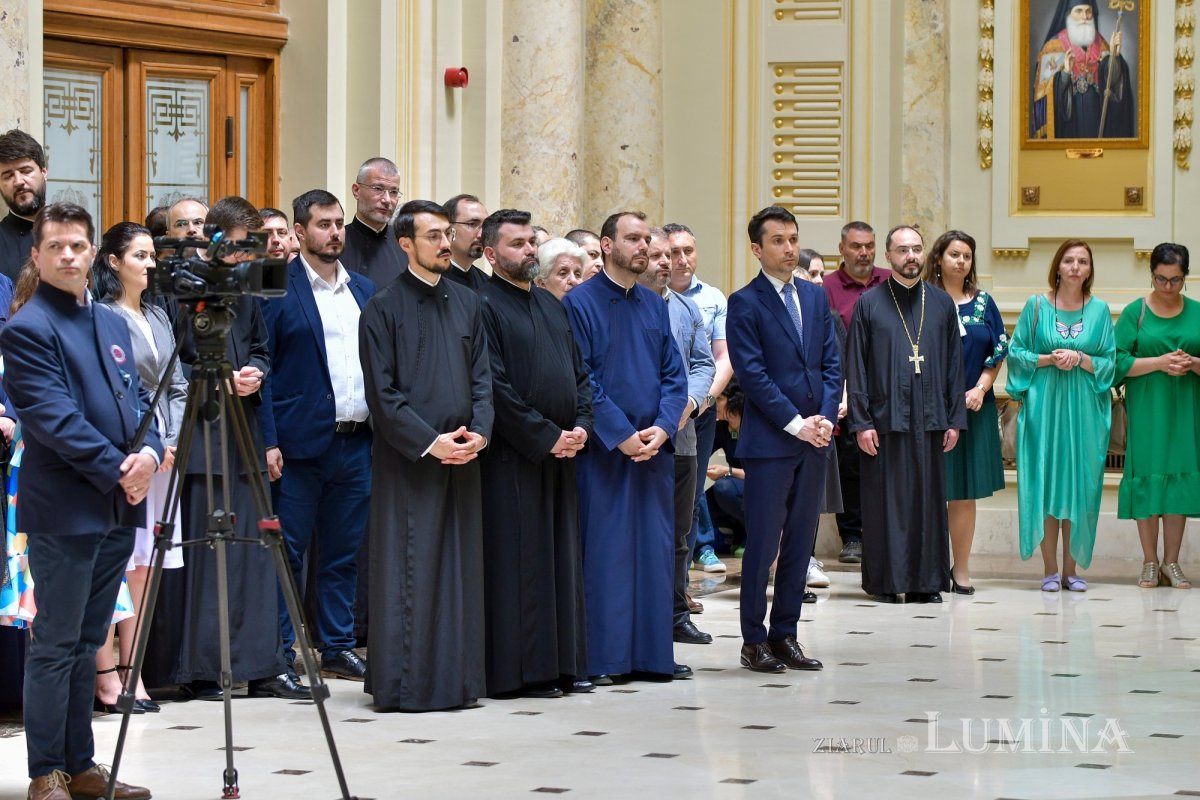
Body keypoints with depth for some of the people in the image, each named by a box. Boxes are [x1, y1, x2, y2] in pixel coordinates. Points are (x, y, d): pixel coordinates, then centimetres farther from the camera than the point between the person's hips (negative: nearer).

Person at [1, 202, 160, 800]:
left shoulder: (111, 323, 16)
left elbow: (137, 399, 14)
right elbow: (55, 418, -16)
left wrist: (149, 451, -6)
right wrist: (117, 472, -17)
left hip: (117, 508, 7)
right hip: (64, 511, -7)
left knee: (86, 643, 12)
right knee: (55, 645, -3)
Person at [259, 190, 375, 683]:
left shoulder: (364, 290, 15)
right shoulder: (277, 289, -3)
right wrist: (268, 442, -13)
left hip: (357, 443, 5)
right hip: (301, 443, -5)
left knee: (345, 552, 10)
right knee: (287, 551, -2)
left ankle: (338, 648, 18)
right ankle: (279, 654, 4)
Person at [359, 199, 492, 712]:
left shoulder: (465, 303, 13)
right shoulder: (384, 307, -4)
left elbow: (482, 376, 13)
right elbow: (382, 391, -8)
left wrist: (479, 432, -4)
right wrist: (429, 442, -15)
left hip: (461, 457, 5)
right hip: (408, 458, -5)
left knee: (460, 568, 7)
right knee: (409, 570, -4)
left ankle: (457, 679, 12)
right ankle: (405, 683, 0)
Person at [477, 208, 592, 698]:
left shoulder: (551, 306, 16)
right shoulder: (485, 307, -9)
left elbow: (579, 372, 18)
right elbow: (496, 388, -15)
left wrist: (580, 426, 0)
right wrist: (546, 436, -15)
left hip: (561, 452, 8)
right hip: (514, 456, -8)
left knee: (563, 558, 9)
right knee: (520, 561, -5)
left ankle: (564, 663, 15)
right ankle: (521, 670, -1)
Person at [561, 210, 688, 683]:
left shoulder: (654, 305, 13)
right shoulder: (580, 303, -5)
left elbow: (674, 373, 10)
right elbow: (580, 379, -10)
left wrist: (663, 427, -6)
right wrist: (621, 434, -15)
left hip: (653, 446, 5)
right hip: (603, 449, -5)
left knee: (654, 550, 6)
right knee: (603, 551, -3)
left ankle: (653, 654, 12)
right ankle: (601, 657, 2)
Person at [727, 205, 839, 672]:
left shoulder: (815, 297, 13)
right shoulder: (745, 304, -5)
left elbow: (832, 364, 12)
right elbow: (751, 372, -11)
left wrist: (826, 417, -3)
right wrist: (794, 423, -14)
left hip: (813, 440, 6)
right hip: (768, 442, -6)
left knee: (800, 542, 8)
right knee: (763, 543, -2)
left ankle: (785, 634, 15)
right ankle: (754, 641, 5)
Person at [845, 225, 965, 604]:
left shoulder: (942, 303, 9)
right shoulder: (869, 304, 2)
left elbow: (954, 364, 10)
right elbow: (856, 368, -1)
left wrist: (954, 419, 4)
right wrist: (861, 422, -7)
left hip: (929, 419, 2)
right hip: (885, 419, -2)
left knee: (928, 501, 4)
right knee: (885, 501, 0)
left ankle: (926, 581, 11)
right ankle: (885, 582, 7)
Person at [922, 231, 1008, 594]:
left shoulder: (983, 303, 9)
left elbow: (998, 352, 9)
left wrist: (980, 389, -5)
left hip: (974, 409, 3)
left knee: (965, 491, 3)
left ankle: (961, 568, 9)